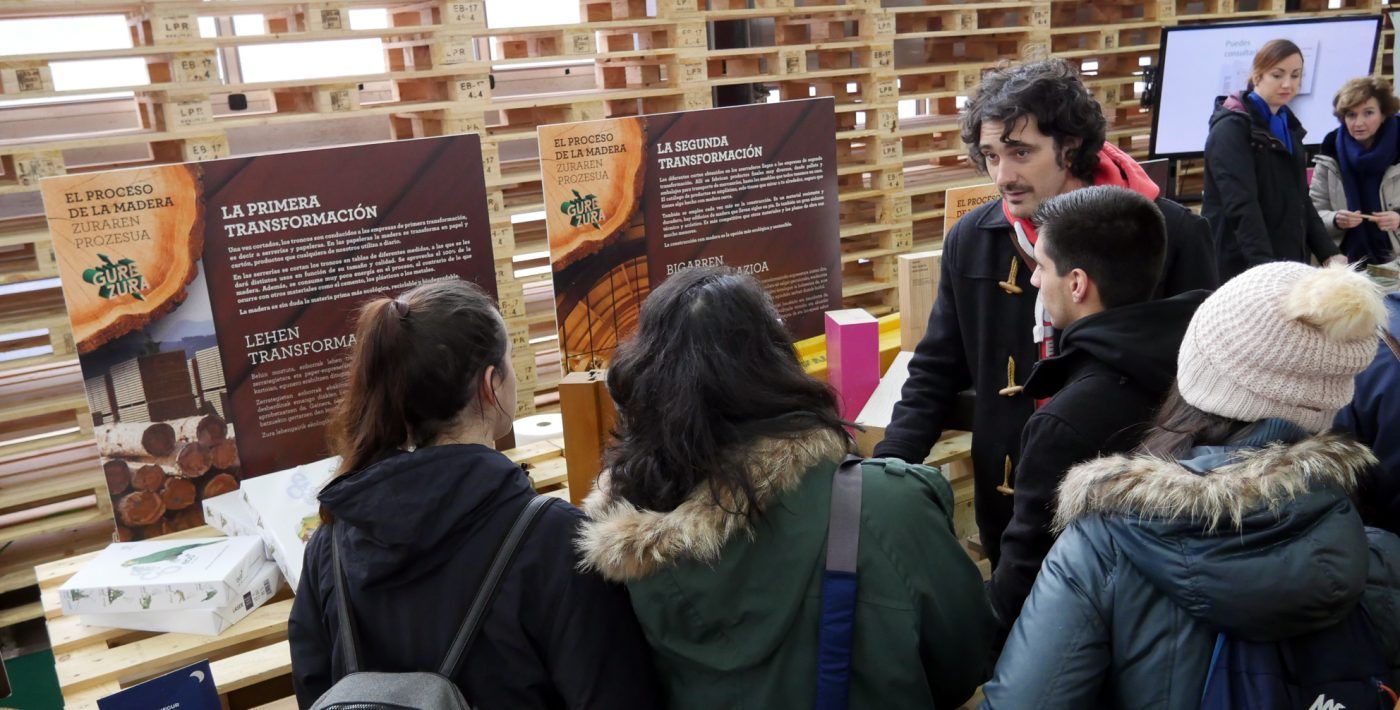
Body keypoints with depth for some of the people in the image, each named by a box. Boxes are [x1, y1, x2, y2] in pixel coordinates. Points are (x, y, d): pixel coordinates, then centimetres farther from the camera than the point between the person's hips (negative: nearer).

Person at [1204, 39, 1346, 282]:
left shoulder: (1287, 125, 15)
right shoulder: (1231, 128, -10)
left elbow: (1299, 200, 19)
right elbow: (1240, 205, -21)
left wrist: (1328, 252, 10)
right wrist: (1265, 264, -30)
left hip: (1288, 261, 8)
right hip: (1241, 265, -8)